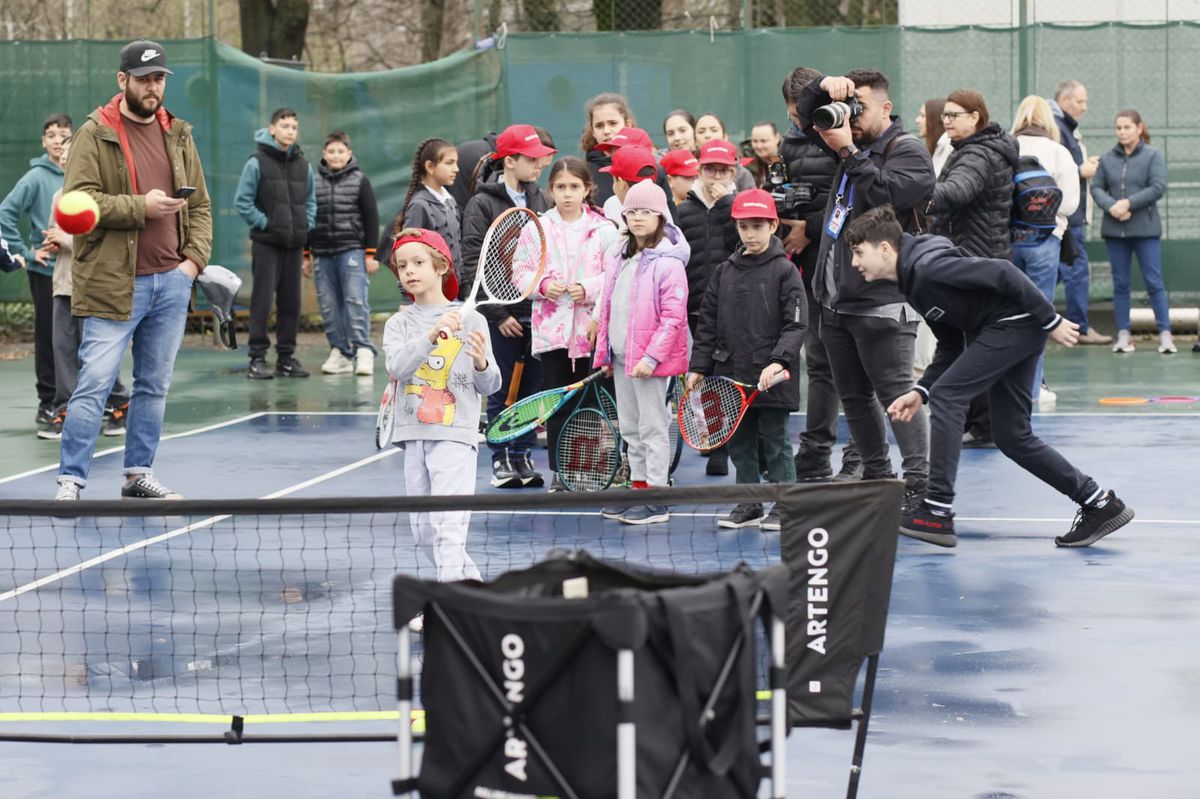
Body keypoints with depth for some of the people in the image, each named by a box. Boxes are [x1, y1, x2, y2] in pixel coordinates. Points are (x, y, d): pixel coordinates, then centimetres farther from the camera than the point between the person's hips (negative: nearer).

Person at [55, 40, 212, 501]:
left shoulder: (178, 134, 13)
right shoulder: (96, 133, -4)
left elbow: (200, 205, 17)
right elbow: (78, 199, -13)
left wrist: (195, 256, 3)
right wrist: (140, 207, -19)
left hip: (171, 282, 6)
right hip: (114, 284, -5)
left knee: (154, 385, 11)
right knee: (95, 383, -8)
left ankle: (139, 473, 22)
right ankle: (70, 480, -2)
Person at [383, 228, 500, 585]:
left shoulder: (470, 320, 1)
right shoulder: (399, 323, 7)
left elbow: (490, 386, 3)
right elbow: (397, 367, -13)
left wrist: (481, 363, -19)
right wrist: (431, 335, -26)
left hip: (455, 434, -4)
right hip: (414, 435, 4)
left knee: (448, 523, -16)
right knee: (424, 532, 9)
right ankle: (471, 582, 25)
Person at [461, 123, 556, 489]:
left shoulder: (540, 201, 10)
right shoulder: (482, 205, -5)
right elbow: (473, 266, -8)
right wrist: (498, 314, -12)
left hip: (537, 313, 4)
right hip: (501, 315, -4)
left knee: (532, 390, 6)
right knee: (501, 392, 3)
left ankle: (523, 455, 14)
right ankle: (502, 459, 12)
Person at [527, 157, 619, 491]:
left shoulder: (603, 229, 1)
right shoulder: (537, 228, 5)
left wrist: (588, 288, -17)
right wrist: (542, 286, -14)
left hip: (591, 326, -1)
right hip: (551, 327, 1)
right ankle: (559, 472, 13)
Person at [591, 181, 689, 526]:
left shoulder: (668, 262, -13)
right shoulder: (617, 255, 11)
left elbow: (673, 316, -17)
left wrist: (651, 356, -21)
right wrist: (603, 351, 15)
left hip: (649, 359, -8)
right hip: (621, 356, 8)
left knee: (652, 426, -3)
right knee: (630, 428, 14)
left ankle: (656, 500, 1)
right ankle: (638, 487, 23)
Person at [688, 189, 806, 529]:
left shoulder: (784, 271, -5)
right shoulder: (724, 272, 10)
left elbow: (796, 323, -10)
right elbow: (707, 323, 12)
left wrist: (779, 361, -21)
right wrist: (698, 367, 7)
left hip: (771, 380, -5)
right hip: (732, 375, 5)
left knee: (775, 441, 1)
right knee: (740, 442, 10)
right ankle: (749, 504, 20)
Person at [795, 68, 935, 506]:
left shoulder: (908, 150, -6)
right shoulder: (855, 142, 16)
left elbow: (886, 195, -23)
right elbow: (805, 113, 22)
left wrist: (849, 152, -20)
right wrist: (824, 86, 1)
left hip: (881, 301, -8)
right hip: (836, 300, 8)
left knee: (896, 392, -12)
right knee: (854, 397, 13)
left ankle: (919, 484, -14)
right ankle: (876, 476, 22)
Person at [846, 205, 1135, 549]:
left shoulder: (927, 265, -19)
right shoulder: (912, 278, 12)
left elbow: (1001, 273, -23)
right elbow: (951, 346, 16)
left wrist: (1051, 321, -20)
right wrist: (920, 392, 5)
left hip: (1017, 322, -10)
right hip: (1003, 329, 10)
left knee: (947, 396, -14)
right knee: (1013, 437, 11)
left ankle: (937, 513, -12)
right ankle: (1100, 504, 20)